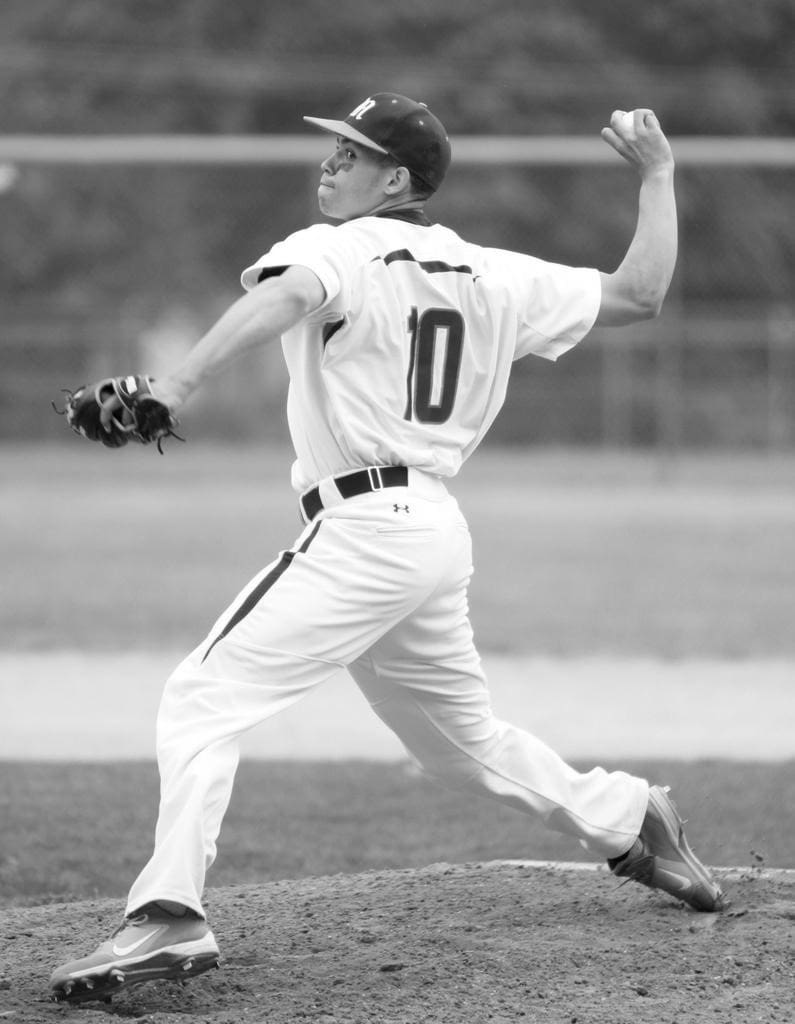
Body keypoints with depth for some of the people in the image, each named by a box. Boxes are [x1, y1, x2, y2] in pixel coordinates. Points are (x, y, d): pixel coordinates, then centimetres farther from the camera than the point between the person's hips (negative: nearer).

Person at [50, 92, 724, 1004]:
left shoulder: (336, 251, -6)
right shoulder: (492, 276, 14)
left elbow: (283, 298, -29)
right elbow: (638, 296, 16)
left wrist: (174, 386, -44)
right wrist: (655, 175, 30)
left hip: (365, 530, -8)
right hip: (438, 529, 9)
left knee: (204, 697, -14)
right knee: (464, 739, 28)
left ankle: (169, 916, -28)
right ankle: (628, 819, 41)